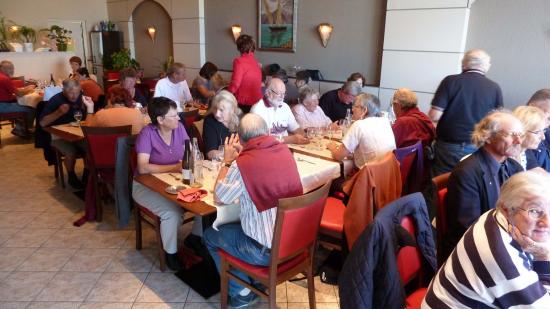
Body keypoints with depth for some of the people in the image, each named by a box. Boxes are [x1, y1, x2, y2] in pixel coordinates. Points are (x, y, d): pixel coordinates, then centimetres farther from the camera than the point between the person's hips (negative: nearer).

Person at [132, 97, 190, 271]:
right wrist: (175, 167, -27)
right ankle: (170, 253, -4)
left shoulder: (179, 127, -5)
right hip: (146, 185, -5)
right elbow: (143, 168, -28)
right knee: (172, 212, -29)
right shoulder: (147, 133, -21)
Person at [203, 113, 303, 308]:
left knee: (210, 235, 17)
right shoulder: (285, 151, -4)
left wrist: (228, 162, 4)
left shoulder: (242, 164, -22)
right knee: (237, 223, 31)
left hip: (267, 250, -7)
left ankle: (242, 292, 24)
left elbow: (219, 198, -4)